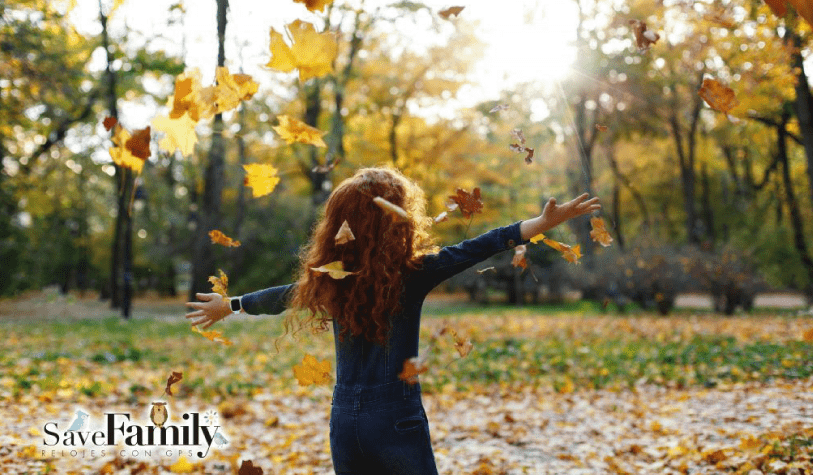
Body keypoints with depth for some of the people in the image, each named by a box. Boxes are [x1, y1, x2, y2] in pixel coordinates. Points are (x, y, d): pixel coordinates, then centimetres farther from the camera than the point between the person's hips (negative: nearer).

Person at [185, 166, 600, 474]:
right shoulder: (412, 275, -11)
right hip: (398, 422, -4)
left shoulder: (328, 280, 2)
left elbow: (282, 296, 17)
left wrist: (229, 305, 35)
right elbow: (476, 248, -13)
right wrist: (545, 222, -10)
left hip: (344, 424, 5)